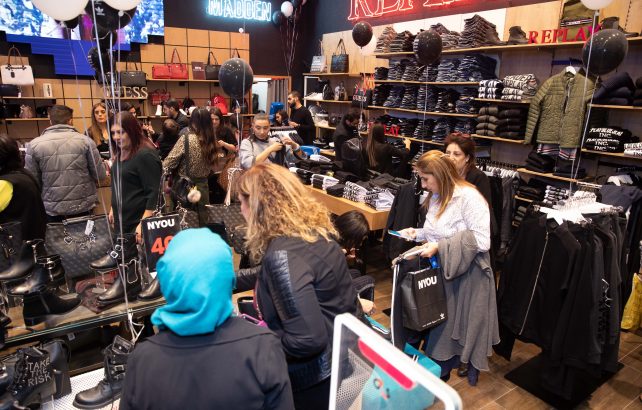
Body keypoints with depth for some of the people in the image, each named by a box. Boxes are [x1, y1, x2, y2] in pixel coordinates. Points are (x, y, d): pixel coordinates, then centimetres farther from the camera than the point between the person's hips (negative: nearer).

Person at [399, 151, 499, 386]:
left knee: (465, 321, 11)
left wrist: (440, 247, -26)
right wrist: (417, 233, -2)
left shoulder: (469, 197, -21)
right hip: (442, 270, 7)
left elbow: (481, 241, -26)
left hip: (468, 273, -7)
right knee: (442, 319, 15)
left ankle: (470, 366, 35)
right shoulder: (437, 197, 5)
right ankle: (442, 365, 34)